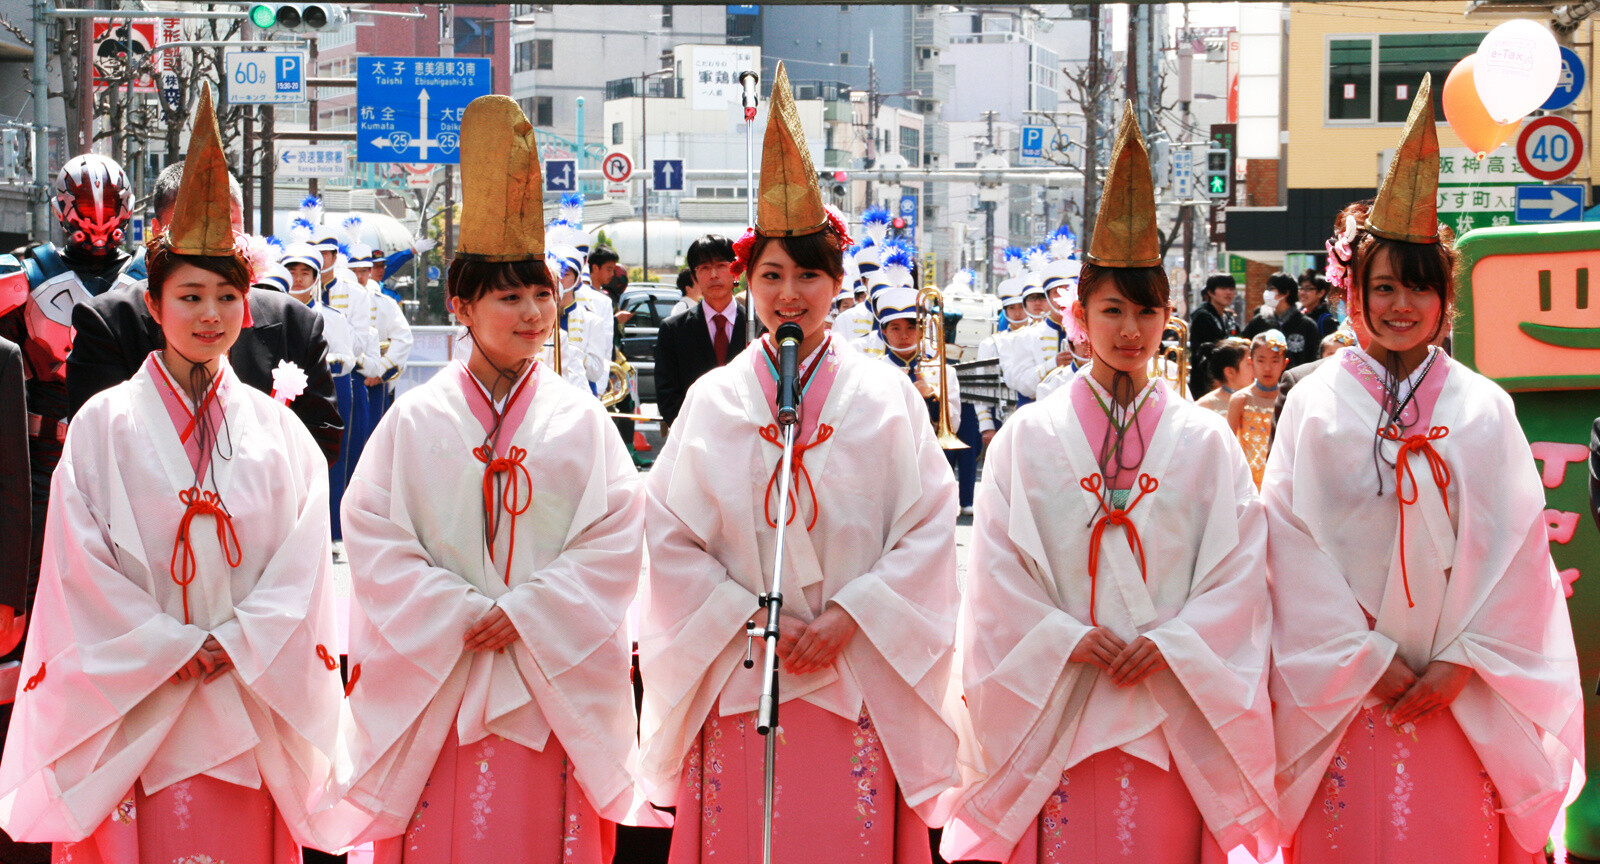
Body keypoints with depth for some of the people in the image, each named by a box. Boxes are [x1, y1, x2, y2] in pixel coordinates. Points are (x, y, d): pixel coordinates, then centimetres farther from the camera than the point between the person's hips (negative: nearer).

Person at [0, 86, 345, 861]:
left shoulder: (276, 431, 8)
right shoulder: (105, 425, 0)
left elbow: (302, 560, 3)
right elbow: (82, 564, -5)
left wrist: (234, 644, -9)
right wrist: (173, 650, -10)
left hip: (251, 702, 2)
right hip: (136, 702, -2)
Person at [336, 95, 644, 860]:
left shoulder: (579, 419, 5)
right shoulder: (417, 420, 4)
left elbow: (615, 538, -1)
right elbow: (373, 534, -2)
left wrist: (527, 613, -11)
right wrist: (460, 615, -11)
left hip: (551, 684, 1)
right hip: (437, 680, 0)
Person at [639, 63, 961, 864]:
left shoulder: (885, 398, 5)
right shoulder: (714, 401, 8)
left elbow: (928, 529, 0)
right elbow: (670, 535, 5)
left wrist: (849, 618, -10)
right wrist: (747, 619, -7)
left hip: (856, 681, -1)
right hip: (737, 686, 1)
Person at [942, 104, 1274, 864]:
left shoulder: (1205, 441, 7)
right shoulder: (1028, 437, 5)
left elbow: (1238, 569, 1)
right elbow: (998, 571, 0)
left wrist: (1168, 644, -11)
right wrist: (1069, 641, -11)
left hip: (1171, 712, 1)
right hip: (1057, 709, 0)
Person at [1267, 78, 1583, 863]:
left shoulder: (1483, 410, 5)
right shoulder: (1317, 404, 1)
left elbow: (1514, 545, 1)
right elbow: (1293, 542, -3)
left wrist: (1462, 660, -8)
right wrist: (1364, 658, -8)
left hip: (1459, 700, 1)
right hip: (1343, 690, -1)